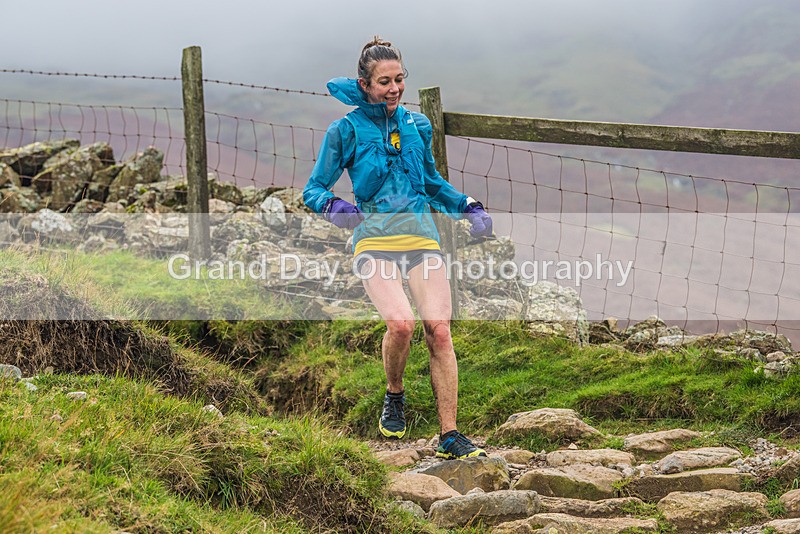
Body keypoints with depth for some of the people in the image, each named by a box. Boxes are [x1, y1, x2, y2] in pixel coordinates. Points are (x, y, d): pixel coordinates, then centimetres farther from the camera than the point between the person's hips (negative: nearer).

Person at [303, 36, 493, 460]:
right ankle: (394, 397, 5)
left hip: (422, 236, 3)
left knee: (438, 328, -13)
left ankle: (449, 437, -8)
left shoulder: (417, 126, 14)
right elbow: (313, 189, 4)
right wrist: (334, 207, -18)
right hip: (374, 241, -3)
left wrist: (469, 207, 14)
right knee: (401, 323, -26)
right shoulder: (346, 131, 1)